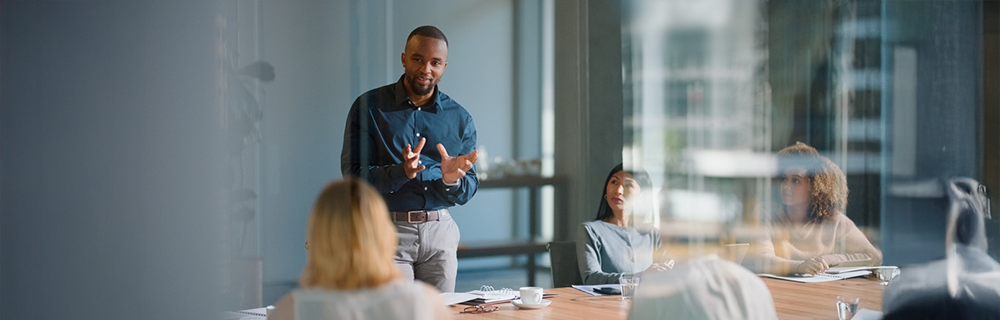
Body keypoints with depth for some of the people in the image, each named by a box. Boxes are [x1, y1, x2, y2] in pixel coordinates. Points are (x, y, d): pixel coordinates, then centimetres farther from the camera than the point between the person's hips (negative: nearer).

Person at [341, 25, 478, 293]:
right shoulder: (369, 107, -1)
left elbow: (467, 192, 8)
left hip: (439, 232, 3)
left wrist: (451, 180, -15)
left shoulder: (460, 118, 8)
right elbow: (353, 176, -8)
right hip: (386, 230, -3)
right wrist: (401, 172, -24)